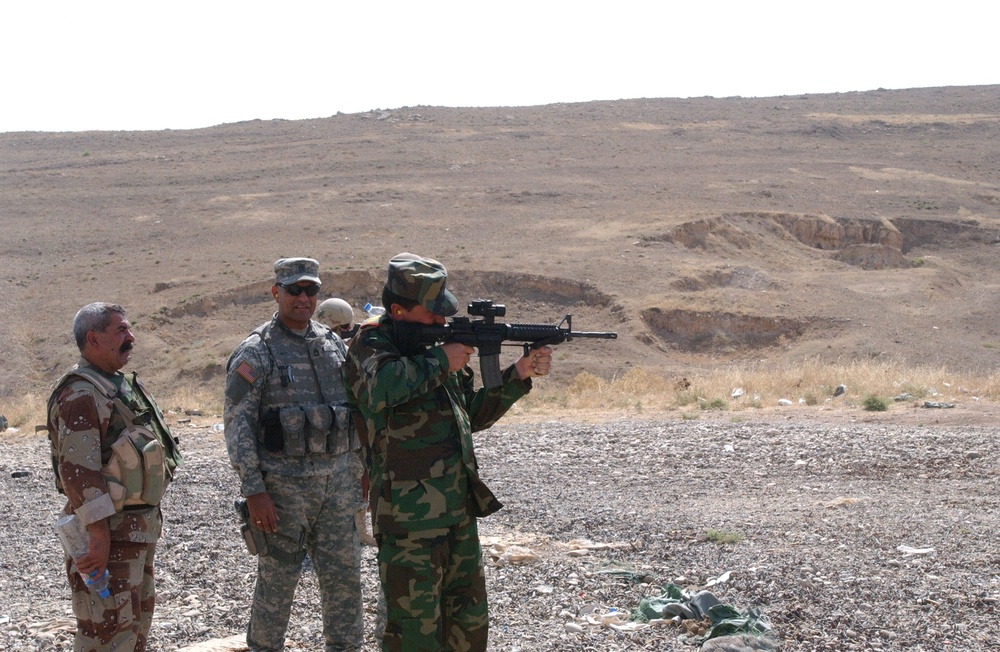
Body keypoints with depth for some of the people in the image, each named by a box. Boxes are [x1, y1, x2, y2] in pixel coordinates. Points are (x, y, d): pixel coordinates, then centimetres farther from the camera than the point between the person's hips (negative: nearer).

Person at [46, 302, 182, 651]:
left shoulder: (124, 384, 13)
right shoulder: (80, 394, -19)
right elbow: (78, 471, -25)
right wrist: (99, 537, -28)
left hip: (141, 527, 10)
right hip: (111, 531, -10)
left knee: (138, 619, 19)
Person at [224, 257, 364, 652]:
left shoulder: (334, 345, 11)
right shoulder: (257, 351, -7)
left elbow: (354, 415, 18)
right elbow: (236, 423, -11)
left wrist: (358, 475, 14)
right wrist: (254, 491, -17)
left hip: (336, 483, 5)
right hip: (284, 485, -5)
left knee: (344, 576, 9)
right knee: (277, 581, 2)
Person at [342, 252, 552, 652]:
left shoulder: (436, 343, 13)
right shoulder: (371, 345, -9)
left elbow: (474, 415, 21)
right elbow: (381, 387, -33)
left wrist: (519, 375, 9)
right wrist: (439, 361, -21)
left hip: (460, 509, 8)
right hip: (408, 515, -8)